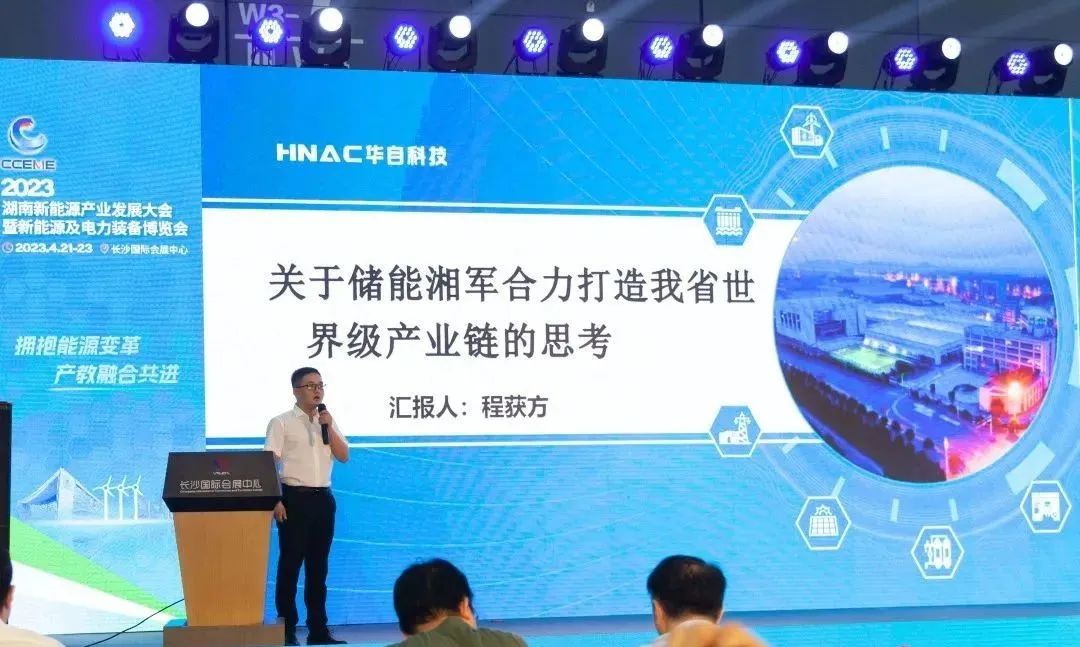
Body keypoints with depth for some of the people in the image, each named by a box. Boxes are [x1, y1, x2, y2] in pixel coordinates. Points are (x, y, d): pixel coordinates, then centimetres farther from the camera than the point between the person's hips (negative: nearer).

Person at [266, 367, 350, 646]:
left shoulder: (328, 422, 15)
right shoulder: (281, 423, -2)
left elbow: (344, 457, 8)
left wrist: (329, 428, -5)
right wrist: (275, 501, -16)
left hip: (323, 498, 5)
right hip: (295, 498, -5)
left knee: (319, 565, 8)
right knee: (290, 564, -3)